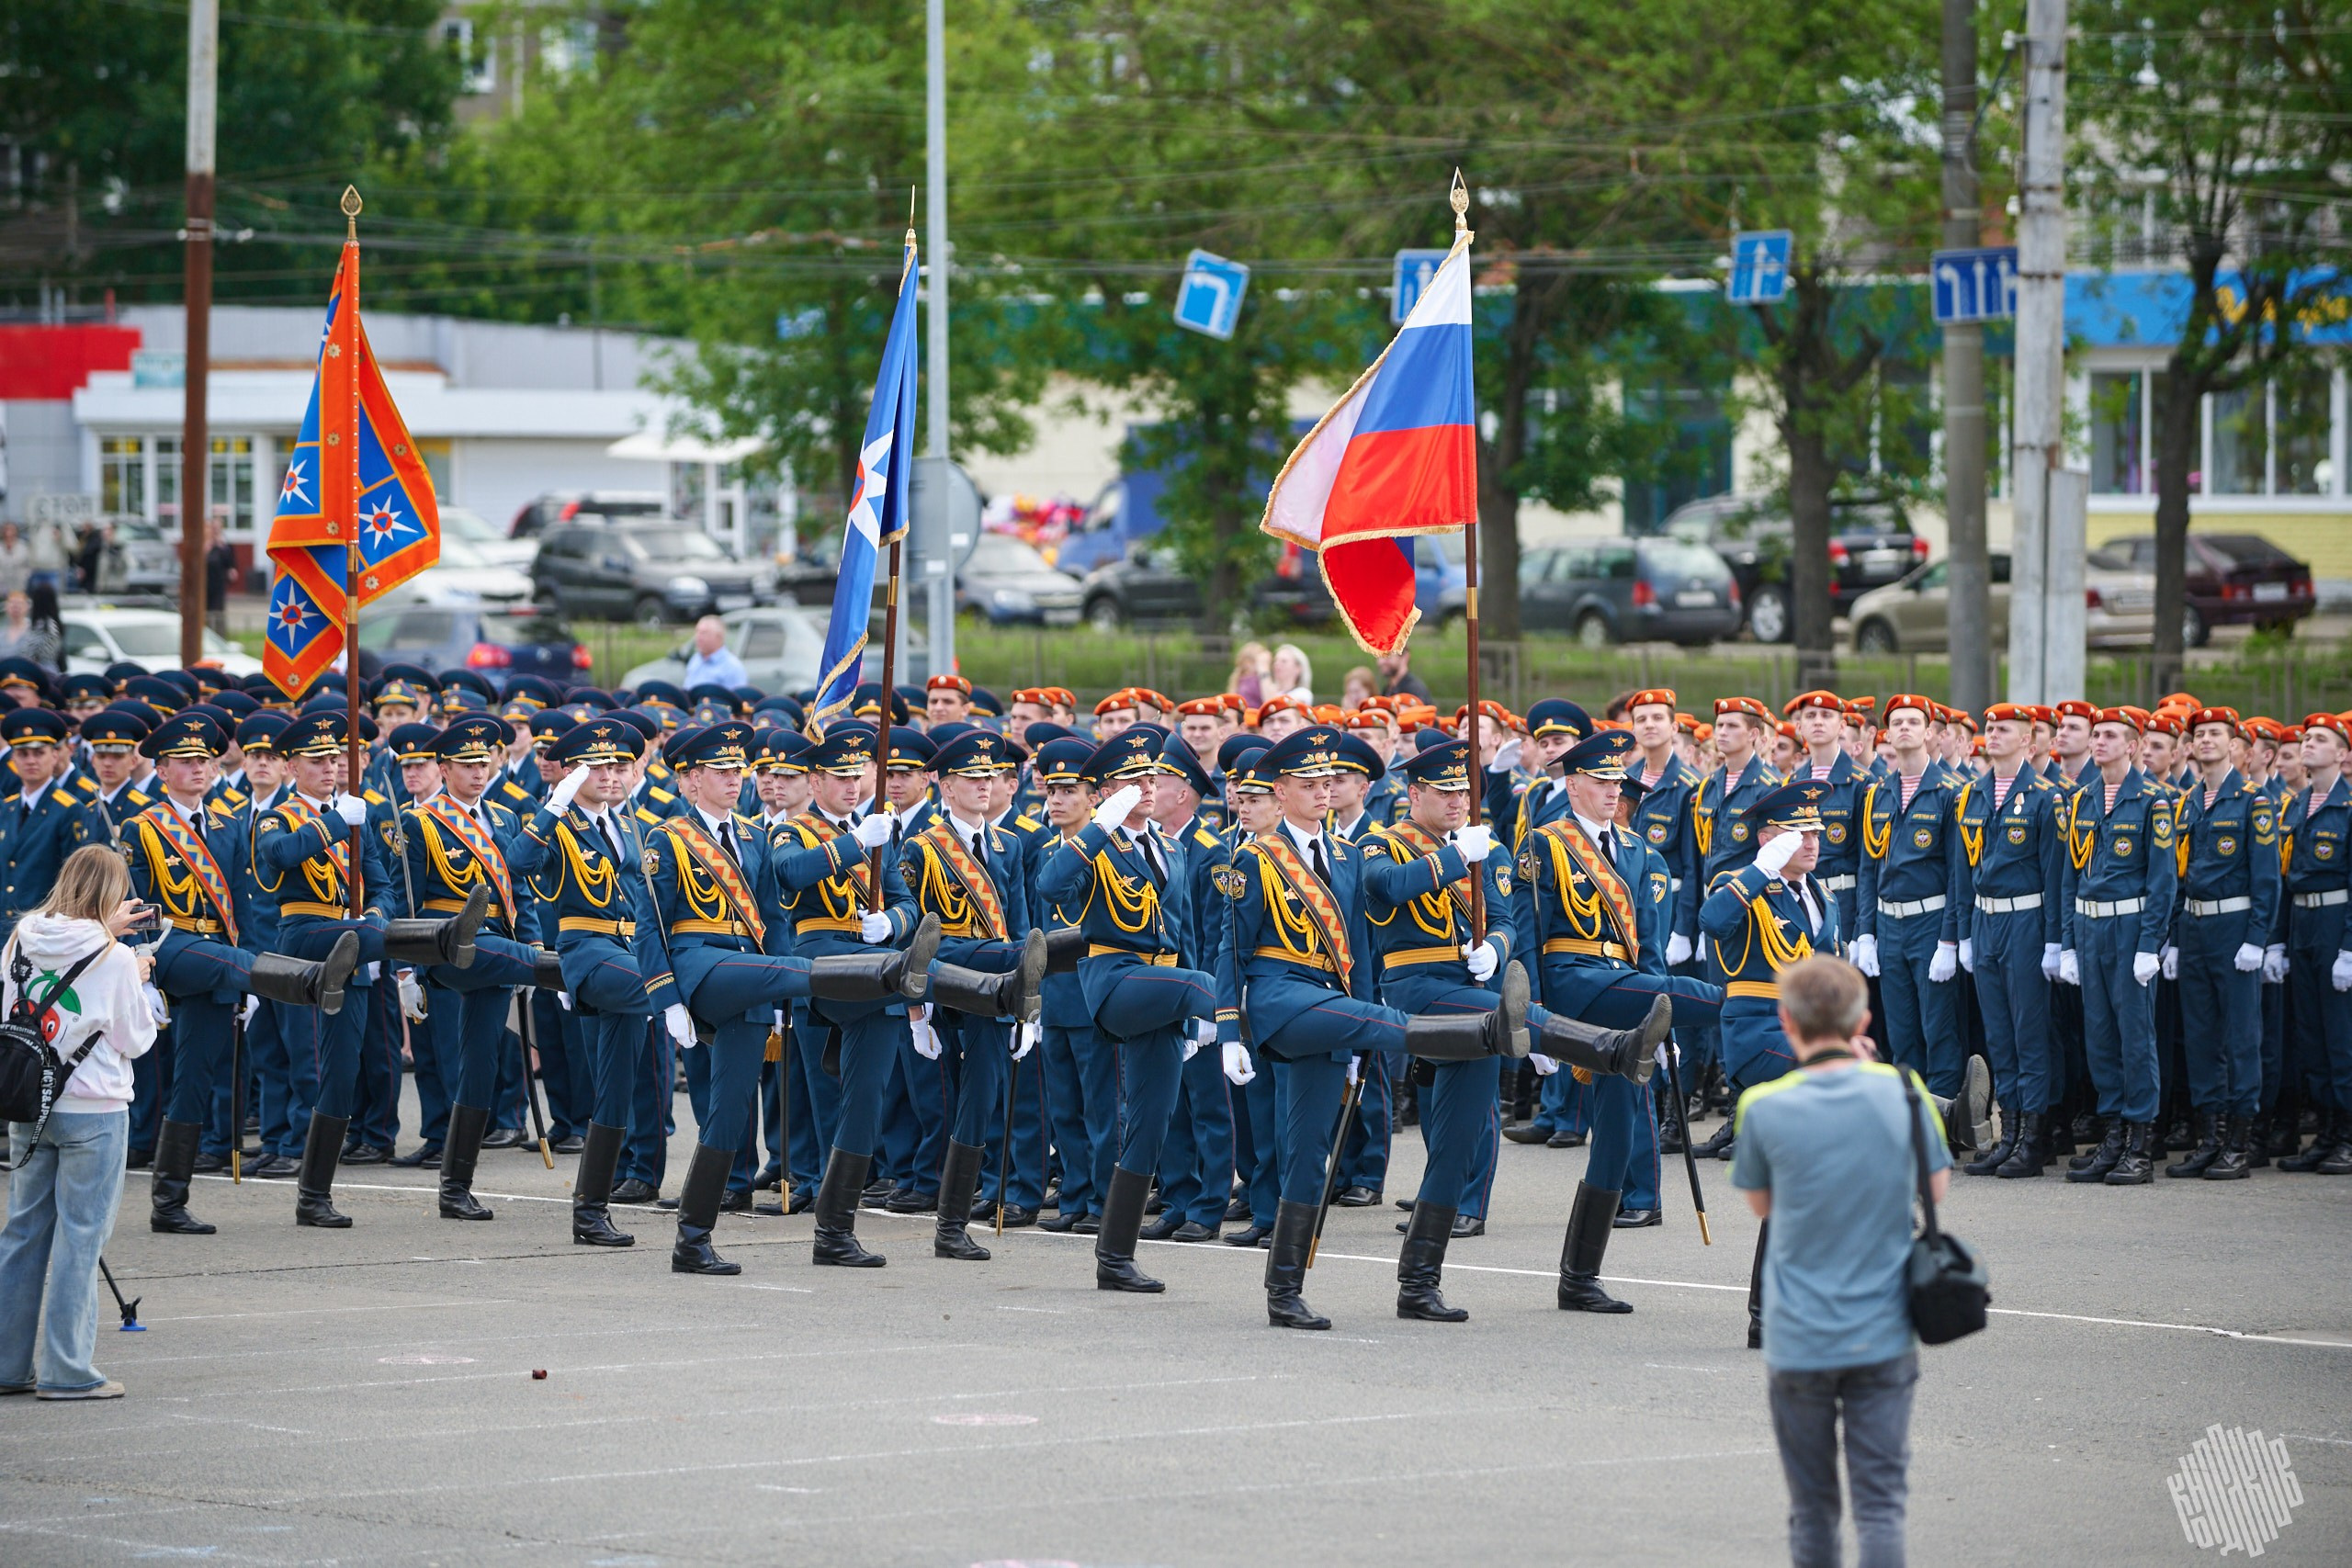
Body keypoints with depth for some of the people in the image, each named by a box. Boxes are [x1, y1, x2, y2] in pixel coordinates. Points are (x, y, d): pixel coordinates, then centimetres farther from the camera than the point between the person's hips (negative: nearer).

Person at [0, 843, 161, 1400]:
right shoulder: (114, 959, -13)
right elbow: (135, 1040, -6)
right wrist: (138, 980, 10)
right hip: (93, 1110, -5)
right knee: (80, 1235, 0)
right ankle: (66, 1370, 0)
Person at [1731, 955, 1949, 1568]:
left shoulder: (1764, 1107, -9)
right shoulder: (1901, 1090, -6)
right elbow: (1937, 1187, 10)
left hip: (1798, 1342, 0)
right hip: (1884, 1335, 1)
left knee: (1812, 1509, 11)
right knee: (1880, 1503, 1)